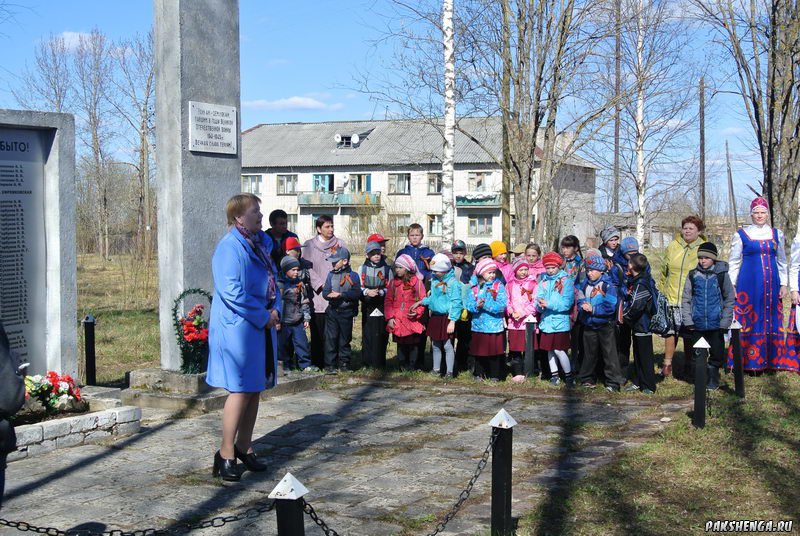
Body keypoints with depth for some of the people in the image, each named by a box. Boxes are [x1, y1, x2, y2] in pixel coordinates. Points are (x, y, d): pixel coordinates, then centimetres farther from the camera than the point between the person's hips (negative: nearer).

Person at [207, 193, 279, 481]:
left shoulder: (261, 243, 13)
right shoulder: (229, 247, -15)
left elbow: (272, 282, 19)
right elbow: (232, 293, -22)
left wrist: (275, 309, 1)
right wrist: (263, 316, -16)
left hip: (262, 328, 8)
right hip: (238, 328, -8)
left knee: (255, 389, 13)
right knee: (241, 390, -6)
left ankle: (244, 447, 24)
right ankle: (226, 454, 4)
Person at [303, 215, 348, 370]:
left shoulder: (341, 244, 12)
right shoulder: (309, 245, 7)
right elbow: (308, 268, 1)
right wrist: (321, 285, -10)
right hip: (318, 294, -1)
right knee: (318, 331, 0)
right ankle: (317, 362, 5)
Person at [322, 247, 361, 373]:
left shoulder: (353, 276, -1)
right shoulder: (331, 274, 8)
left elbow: (357, 294, -12)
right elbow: (325, 292, 2)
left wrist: (341, 294, -19)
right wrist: (330, 295, -20)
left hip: (346, 312, -1)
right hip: (332, 311, 1)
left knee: (345, 339, 7)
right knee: (331, 338, -3)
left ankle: (343, 364, 17)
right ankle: (330, 365, 0)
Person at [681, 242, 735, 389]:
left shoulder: (722, 275, -1)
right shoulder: (693, 275, 2)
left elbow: (729, 299, 2)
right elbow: (686, 299, 4)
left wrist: (725, 321, -4)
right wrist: (688, 321, -3)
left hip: (716, 324, -1)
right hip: (697, 324, 1)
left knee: (716, 353, 6)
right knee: (696, 354, 8)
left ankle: (713, 379, 23)